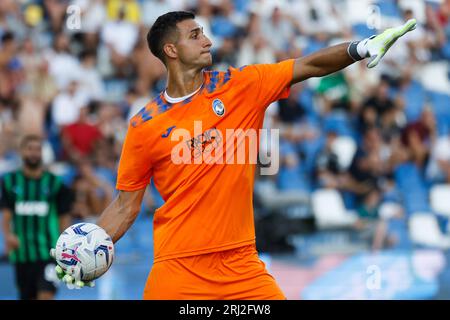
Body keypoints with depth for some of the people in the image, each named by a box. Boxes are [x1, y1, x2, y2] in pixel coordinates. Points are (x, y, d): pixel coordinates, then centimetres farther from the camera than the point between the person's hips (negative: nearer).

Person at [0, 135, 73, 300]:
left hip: (48, 253, -2)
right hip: (22, 253, 2)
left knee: (46, 295, -17)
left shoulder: (55, 183, 2)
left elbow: (64, 218, 6)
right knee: (27, 298, 11)